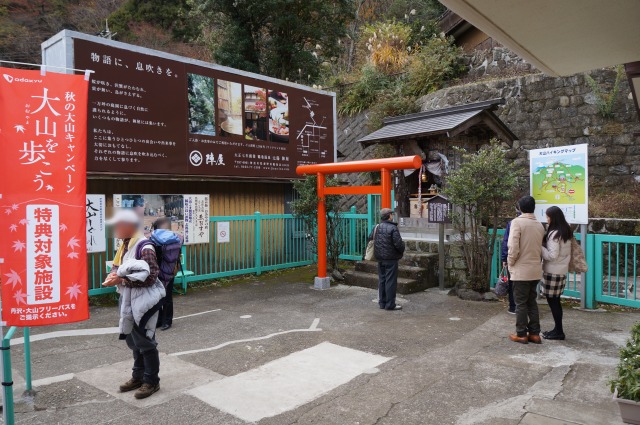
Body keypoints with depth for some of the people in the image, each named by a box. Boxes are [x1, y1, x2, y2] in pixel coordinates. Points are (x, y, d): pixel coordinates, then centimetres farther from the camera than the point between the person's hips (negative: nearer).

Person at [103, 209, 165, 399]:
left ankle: (151, 381, 16)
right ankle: (138, 376, 34)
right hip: (129, 300, 9)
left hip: (144, 300, -9)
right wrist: (114, 274, -4)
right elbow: (120, 267, 19)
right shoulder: (125, 245, 9)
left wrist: (121, 280, -24)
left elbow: (149, 277, -25)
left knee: (145, 341, 2)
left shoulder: (144, 247, -19)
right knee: (133, 340, 19)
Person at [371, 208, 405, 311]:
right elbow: (398, 243, -19)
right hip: (391, 259, -7)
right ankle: (390, 304, 3)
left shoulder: (376, 227, 5)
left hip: (379, 258, 7)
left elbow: (370, 239, 13)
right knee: (391, 281, -1)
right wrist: (402, 250, 1)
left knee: (381, 280, 13)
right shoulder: (393, 228, -15)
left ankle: (382, 302, 20)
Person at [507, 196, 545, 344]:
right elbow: (541, 248, 10)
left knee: (521, 303, 3)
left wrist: (510, 263, -5)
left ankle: (521, 334, 9)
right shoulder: (539, 225, 7)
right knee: (532, 302, 15)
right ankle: (534, 333, 18)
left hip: (521, 270, -6)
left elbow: (513, 247, -18)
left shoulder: (517, 222, -13)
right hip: (535, 270, 6)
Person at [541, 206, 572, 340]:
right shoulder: (566, 232, 10)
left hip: (553, 271, -9)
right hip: (561, 270, 9)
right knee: (555, 300, 14)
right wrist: (545, 245, 9)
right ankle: (558, 329, 21)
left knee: (552, 300, -1)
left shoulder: (554, 233, -17)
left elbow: (552, 255, -21)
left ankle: (559, 331, 5)